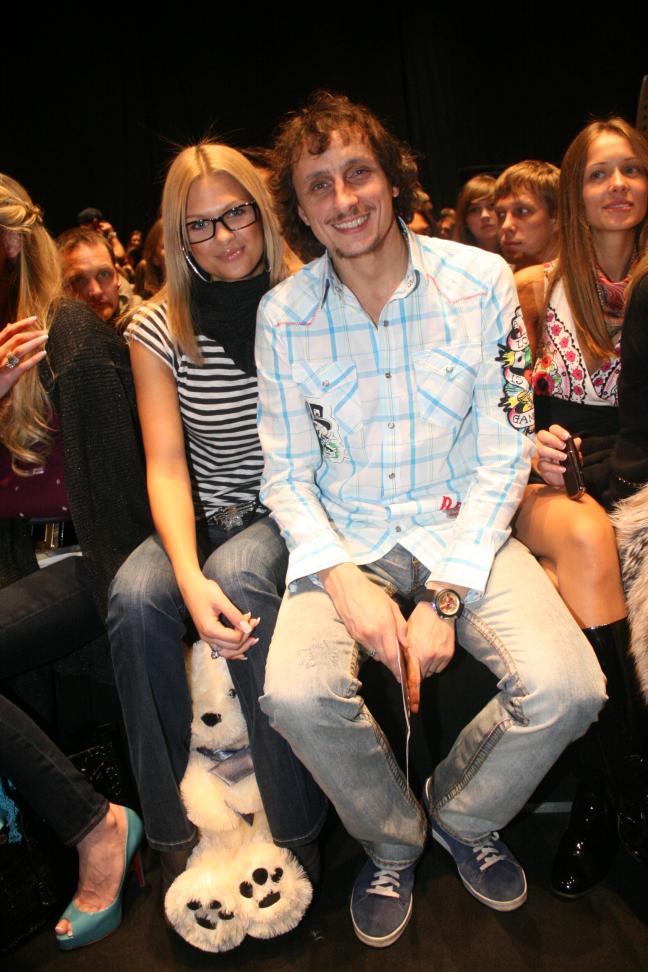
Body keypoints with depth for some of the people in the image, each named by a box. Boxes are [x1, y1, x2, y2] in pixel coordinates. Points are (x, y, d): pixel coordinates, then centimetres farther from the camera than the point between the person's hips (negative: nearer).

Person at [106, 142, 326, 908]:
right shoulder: (158, 328, 0)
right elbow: (165, 465, -7)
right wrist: (189, 579, -26)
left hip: (298, 511, -2)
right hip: (204, 520, 2)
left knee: (237, 574, -33)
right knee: (133, 595, -27)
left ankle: (296, 835, -18)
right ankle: (171, 832, -9)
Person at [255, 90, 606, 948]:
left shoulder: (481, 282, -6)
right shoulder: (282, 314, -3)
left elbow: (502, 457, -6)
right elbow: (286, 476, -1)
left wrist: (444, 596, -15)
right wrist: (343, 578, -18)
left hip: (461, 527, 0)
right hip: (345, 537, 1)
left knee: (565, 688, -21)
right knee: (298, 692, -26)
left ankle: (464, 818, 14)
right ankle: (394, 842, 9)